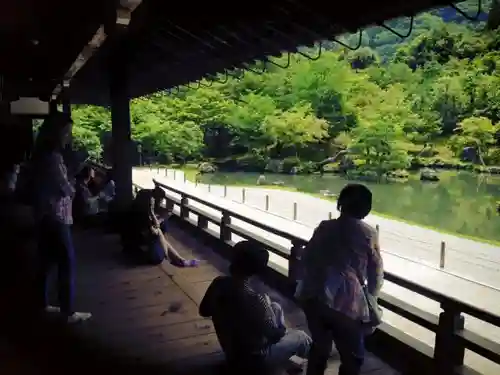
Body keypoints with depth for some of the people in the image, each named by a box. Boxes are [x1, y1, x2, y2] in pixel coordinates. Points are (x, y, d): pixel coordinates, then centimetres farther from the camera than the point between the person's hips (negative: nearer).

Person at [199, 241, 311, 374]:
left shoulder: (218, 283, -17)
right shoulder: (255, 300, -36)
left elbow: (204, 311, 1)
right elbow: (274, 334, -20)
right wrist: (282, 330, 1)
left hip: (231, 352, 6)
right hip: (252, 359, -6)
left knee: (276, 307, 17)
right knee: (301, 337, 13)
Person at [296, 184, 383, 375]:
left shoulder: (325, 227, 7)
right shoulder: (369, 234, -1)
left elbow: (306, 258, 10)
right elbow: (376, 273, 3)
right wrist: (371, 297, 21)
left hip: (314, 297, 4)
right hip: (347, 303, -4)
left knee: (319, 346, 26)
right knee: (352, 357, 16)